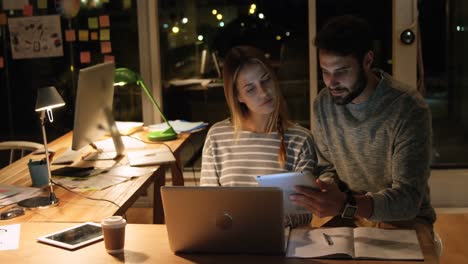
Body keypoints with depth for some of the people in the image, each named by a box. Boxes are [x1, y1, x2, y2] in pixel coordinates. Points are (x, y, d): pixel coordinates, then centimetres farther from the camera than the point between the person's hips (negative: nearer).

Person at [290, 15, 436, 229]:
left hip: (405, 218, -3)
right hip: (351, 215, 4)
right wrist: (328, 189, -17)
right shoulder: (323, 104, -4)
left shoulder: (408, 108, -21)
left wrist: (345, 204, -43)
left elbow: (408, 198, -26)